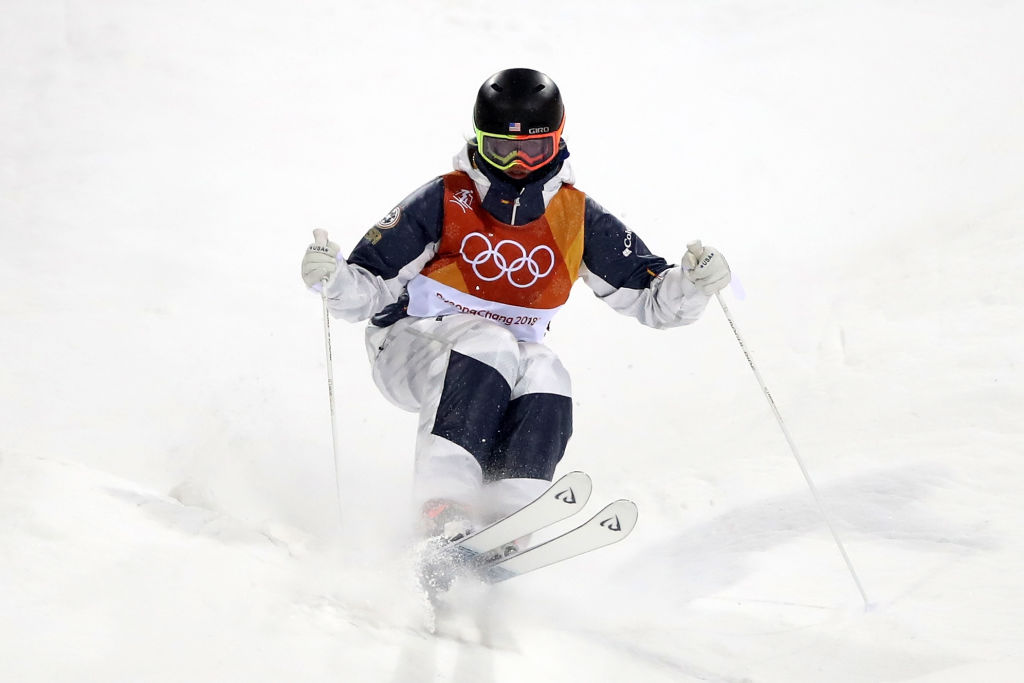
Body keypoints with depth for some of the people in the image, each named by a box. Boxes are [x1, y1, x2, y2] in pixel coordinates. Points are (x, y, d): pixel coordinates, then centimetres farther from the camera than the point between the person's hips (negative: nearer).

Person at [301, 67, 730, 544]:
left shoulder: (577, 219, 1)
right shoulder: (444, 201, -7)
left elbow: (652, 300, 3)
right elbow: (367, 293, -7)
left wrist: (692, 283, -17)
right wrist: (332, 279, -28)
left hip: (509, 364, 3)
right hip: (410, 347, -3)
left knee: (545, 374, -29)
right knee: (490, 343, -34)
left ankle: (505, 515, -39)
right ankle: (443, 505, -42)